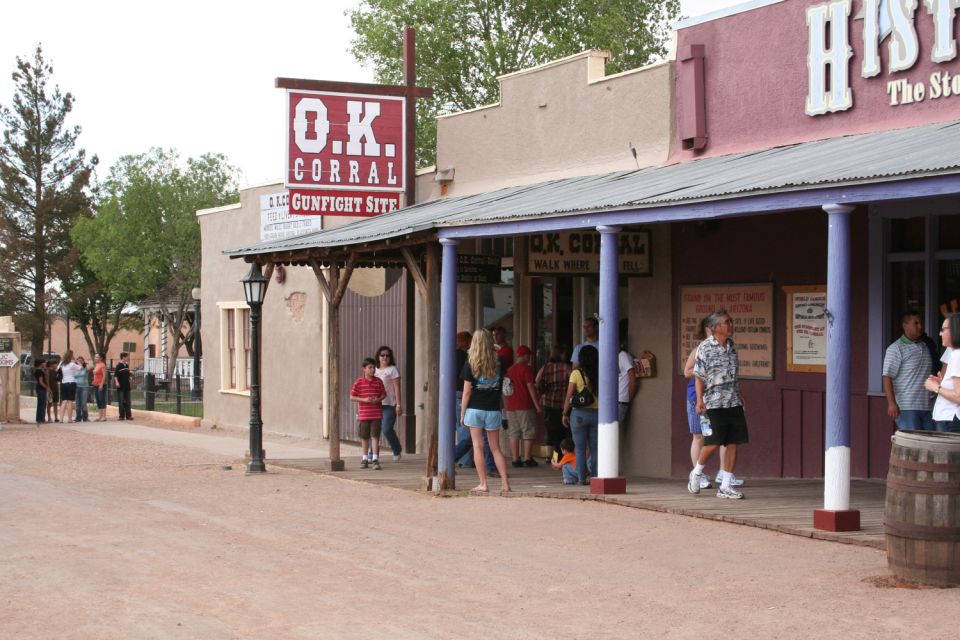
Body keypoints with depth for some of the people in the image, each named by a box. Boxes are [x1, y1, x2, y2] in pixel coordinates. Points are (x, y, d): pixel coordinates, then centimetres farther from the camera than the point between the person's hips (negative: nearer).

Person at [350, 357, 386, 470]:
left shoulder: (378, 381, 1)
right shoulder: (359, 382, -3)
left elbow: (383, 394, 8)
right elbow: (352, 397, -2)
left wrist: (378, 399, -13)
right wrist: (364, 399, -16)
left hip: (376, 414, 0)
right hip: (363, 414, 0)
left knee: (375, 436, -4)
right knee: (364, 438, 9)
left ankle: (375, 459, -2)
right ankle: (365, 459, 20)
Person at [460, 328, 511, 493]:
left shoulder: (471, 364, -7)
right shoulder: (498, 364, 1)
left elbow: (467, 391, -5)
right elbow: (501, 389, 8)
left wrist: (462, 412, 0)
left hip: (475, 410, -2)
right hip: (494, 410, 3)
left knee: (478, 446, 3)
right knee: (495, 448, 10)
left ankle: (483, 484, -1)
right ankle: (505, 482, 3)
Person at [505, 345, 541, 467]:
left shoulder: (509, 370, 12)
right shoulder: (527, 368, -7)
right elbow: (530, 387, -12)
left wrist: (505, 405, 23)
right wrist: (537, 405, -10)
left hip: (511, 406, 6)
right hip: (525, 406, -6)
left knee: (513, 434, 6)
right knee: (528, 433, 0)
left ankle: (516, 459, 5)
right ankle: (527, 459, -3)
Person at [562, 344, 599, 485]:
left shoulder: (576, 373, -6)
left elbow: (569, 396, -5)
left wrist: (565, 414, 5)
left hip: (579, 413, -2)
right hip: (597, 413, 2)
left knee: (580, 448, 4)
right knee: (595, 448, 9)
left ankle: (583, 478, 3)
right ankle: (595, 477, 7)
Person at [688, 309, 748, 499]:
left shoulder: (732, 346, 11)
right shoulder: (705, 347, -7)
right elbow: (699, 376, -6)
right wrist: (700, 400, -14)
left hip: (734, 403, 6)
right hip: (714, 403, -6)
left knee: (733, 443, 1)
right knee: (713, 443, -7)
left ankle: (726, 486, 7)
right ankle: (696, 473, 19)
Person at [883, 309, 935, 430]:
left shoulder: (925, 347, 16)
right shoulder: (896, 349, -4)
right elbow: (887, 377, -10)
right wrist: (892, 403, -18)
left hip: (927, 407, 7)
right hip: (906, 408, -7)